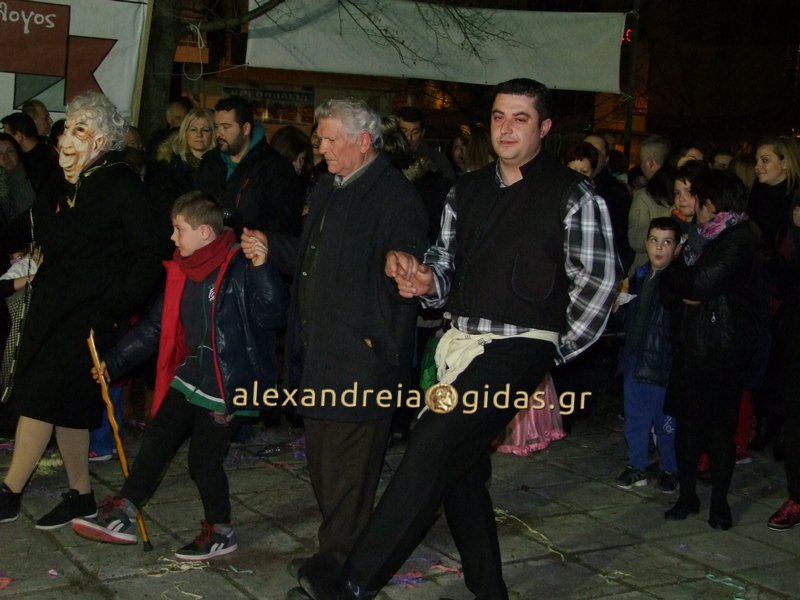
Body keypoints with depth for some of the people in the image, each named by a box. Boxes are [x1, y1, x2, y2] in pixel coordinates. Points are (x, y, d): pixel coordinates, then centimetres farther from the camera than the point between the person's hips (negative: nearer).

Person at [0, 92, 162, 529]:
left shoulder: (122, 186, -10)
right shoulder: (61, 189, 11)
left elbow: (147, 258, -13)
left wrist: (113, 309, -19)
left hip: (89, 312, -7)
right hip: (51, 307, 7)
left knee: (41, 395, -8)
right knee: (66, 403, 11)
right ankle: (81, 496, 22)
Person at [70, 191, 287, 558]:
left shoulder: (239, 267, -15)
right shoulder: (182, 272, 10)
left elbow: (270, 316, -26)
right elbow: (156, 326, 18)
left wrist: (262, 269, -39)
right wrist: (113, 362, 21)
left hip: (223, 385, -8)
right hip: (189, 376, 8)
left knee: (204, 458, 1)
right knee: (156, 441, 7)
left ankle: (220, 532, 21)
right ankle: (122, 514, 14)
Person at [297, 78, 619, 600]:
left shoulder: (574, 195, -4)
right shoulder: (468, 190, 15)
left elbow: (599, 282, -5)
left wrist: (558, 350, -3)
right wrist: (425, 279, -5)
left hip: (518, 347, -7)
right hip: (461, 342, 7)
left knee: (431, 451, -17)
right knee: (460, 468, 12)